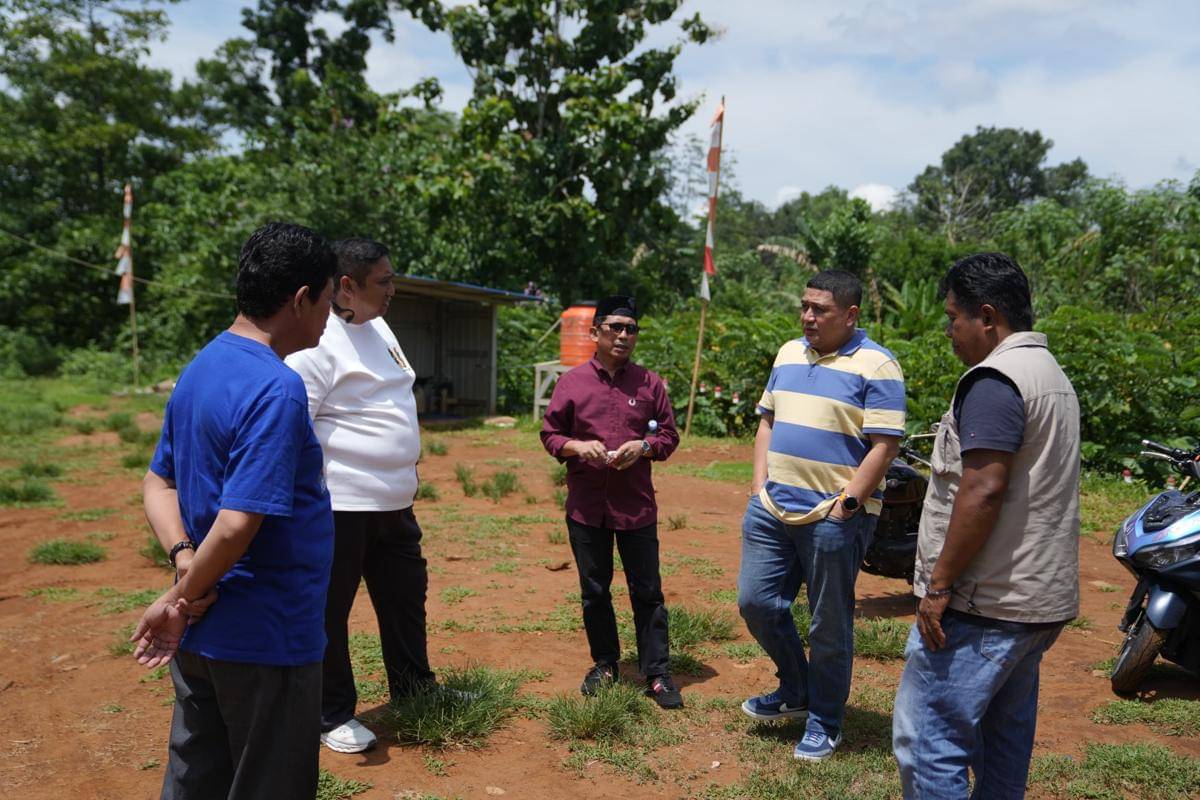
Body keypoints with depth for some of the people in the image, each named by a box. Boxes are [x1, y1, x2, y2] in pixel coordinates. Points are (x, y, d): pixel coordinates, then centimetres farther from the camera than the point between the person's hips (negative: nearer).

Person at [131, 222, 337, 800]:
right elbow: (238, 524, -26)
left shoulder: (199, 369, 5)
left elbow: (157, 484, 10)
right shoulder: (276, 389, -23)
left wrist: (184, 559, -3)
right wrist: (181, 600, -12)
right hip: (266, 642, -8)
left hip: (199, 639, 8)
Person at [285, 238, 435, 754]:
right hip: (340, 506, -9)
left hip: (393, 503, 9)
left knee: (406, 597, 20)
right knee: (330, 613, 7)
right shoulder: (317, 341, -17)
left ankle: (413, 691, 38)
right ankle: (332, 716, 24)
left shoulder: (378, 328, 12)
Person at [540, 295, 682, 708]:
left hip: (637, 505, 0)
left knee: (647, 592, 5)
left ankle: (657, 674, 16)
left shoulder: (649, 383, 4)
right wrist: (579, 446, -15)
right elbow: (550, 433, 4)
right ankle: (604, 665, 30)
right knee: (594, 591, 12)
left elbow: (669, 435, 7)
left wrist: (644, 446, -13)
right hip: (586, 506, 0)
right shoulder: (572, 382, 1)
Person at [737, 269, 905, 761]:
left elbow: (883, 446, -14)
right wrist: (760, 485, 7)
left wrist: (845, 506, -16)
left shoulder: (874, 366, -10)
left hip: (834, 517, -6)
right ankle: (796, 691, 34)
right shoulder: (789, 354, 11)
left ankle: (823, 725, 26)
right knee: (755, 601, 10)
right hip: (772, 508, 7)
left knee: (829, 625, 7)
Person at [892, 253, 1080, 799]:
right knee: (1005, 738, 18)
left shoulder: (994, 379, -16)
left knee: (927, 739, -4)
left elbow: (984, 490, -24)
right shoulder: (1053, 375, 16)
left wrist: (939, 584, -18)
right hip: (1041, 600, 10)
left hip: (983, 604, -10)